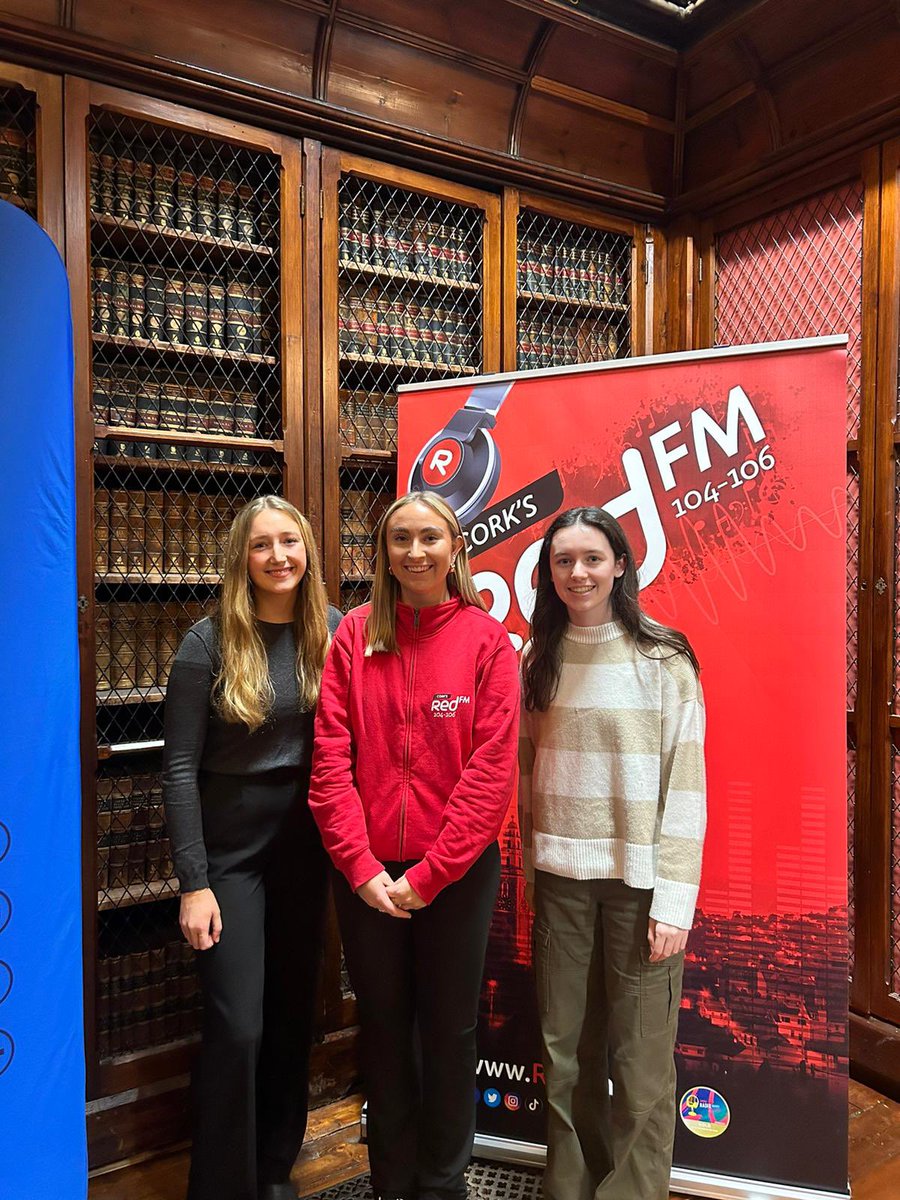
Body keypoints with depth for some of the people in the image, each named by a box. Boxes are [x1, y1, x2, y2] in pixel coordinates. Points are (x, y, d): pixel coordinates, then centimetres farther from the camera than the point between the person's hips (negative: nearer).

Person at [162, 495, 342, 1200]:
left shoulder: (334, 634, -2)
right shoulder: (211, 642, -10)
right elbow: (179, 765, -10)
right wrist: (193, 881, -12)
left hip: (306, 843, 3)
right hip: (230, 846, -3)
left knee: (294, 1010, 15)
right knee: (237, 1026, -1)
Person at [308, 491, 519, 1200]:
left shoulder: (485, 640, -6)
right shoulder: (355, 635, -1)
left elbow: (493, 770, -11)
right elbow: (330, 760, -5)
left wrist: (427, 874, -13)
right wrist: (363, 868, -11)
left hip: (458, 873, -1)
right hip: (368, 875, 2)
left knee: (450, 1030, 14)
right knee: (383, 1027, 18)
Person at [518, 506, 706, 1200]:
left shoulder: (663, 661, -5)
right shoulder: (539, 660, 7)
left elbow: (685, 785, -7)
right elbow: (528, 773, 10)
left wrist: (675, 897, -11)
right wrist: (528, 871, 7)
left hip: (637, 879, -3)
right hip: (559, 877, 3)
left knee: (641, 1057, 4)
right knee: (565, 1048, 13)